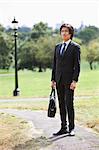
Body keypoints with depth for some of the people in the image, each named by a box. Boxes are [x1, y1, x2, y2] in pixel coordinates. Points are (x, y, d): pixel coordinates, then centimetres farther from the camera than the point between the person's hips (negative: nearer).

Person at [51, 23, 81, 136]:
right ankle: (63, 128, 13)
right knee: (61, 104, 7)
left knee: (69, 104, -5)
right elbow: (55, 64, 16)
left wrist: (74, 81, -14)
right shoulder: (57, 47, 15)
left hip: (69, 80, -5)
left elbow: (77, 65, -7)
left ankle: (71, 128, 4)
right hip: (59, 80, 6)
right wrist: (53, 79, 10)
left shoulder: (75, 47, -2)